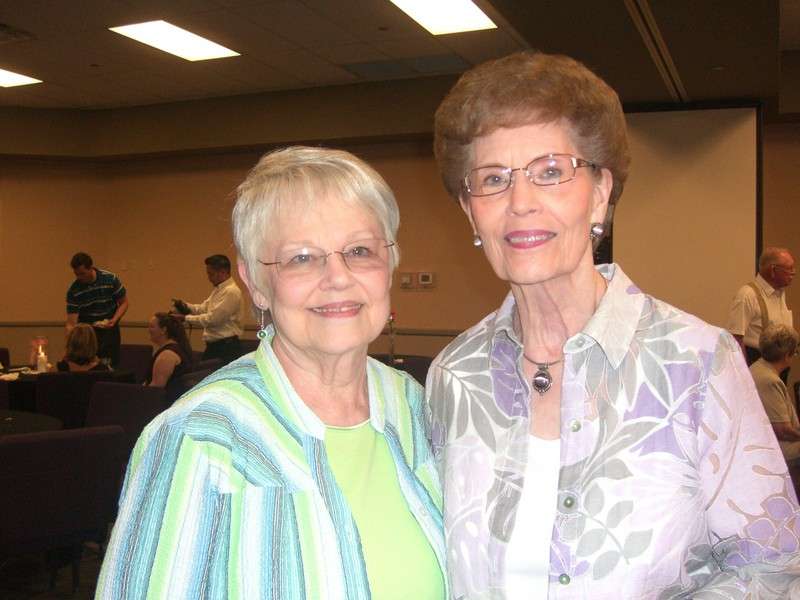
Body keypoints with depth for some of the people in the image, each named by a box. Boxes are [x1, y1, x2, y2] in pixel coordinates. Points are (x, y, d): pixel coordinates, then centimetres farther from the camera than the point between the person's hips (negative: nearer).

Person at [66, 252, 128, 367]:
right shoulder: (73, 291, -14)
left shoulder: (110, 279, -13)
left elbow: (124, 303, 0)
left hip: (109, 331, 0)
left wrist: (114, 320, -17)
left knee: (111, 366, -1)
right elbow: (71, 323, -14)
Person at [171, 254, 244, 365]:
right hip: (212, 346, 10)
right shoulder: (217, 289, 15)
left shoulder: (231, 292, -17)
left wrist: (185, 318, -15)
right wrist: (186, 306, -4)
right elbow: (203, 308, 15)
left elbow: (213, 319, -20)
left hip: (226, 348, -9)